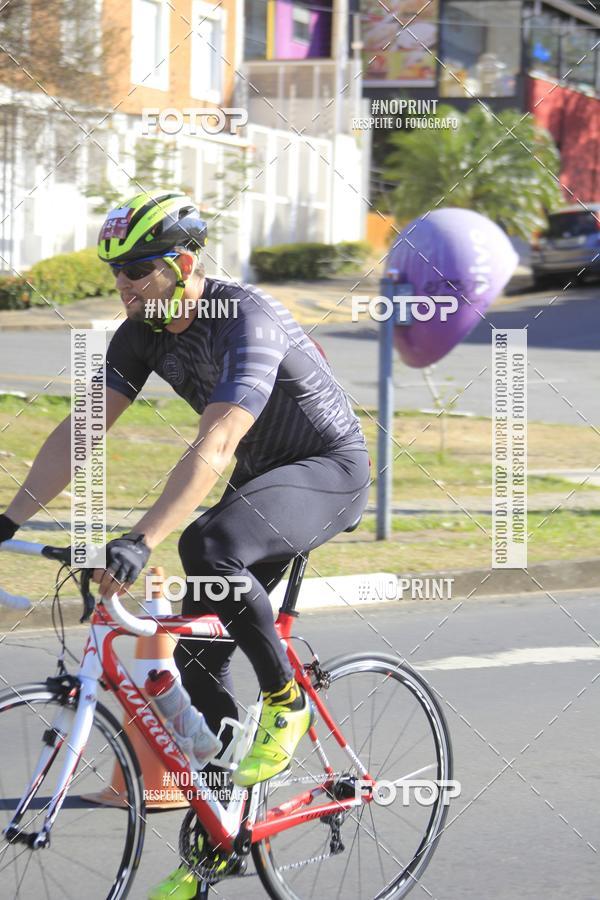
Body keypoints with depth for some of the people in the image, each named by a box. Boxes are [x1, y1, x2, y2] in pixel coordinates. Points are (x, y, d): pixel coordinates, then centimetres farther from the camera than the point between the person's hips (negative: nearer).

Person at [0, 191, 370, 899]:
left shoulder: (246, 321, -29)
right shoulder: (143, 333, -5)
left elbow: (213, 447, -39)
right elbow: (79, 432, -6)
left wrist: (140, 543, -48)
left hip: (330, 469, -8)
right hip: (263, 478, 8)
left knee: (207, 546, -36)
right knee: (198, 657, 0)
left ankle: (286, 701, -14)